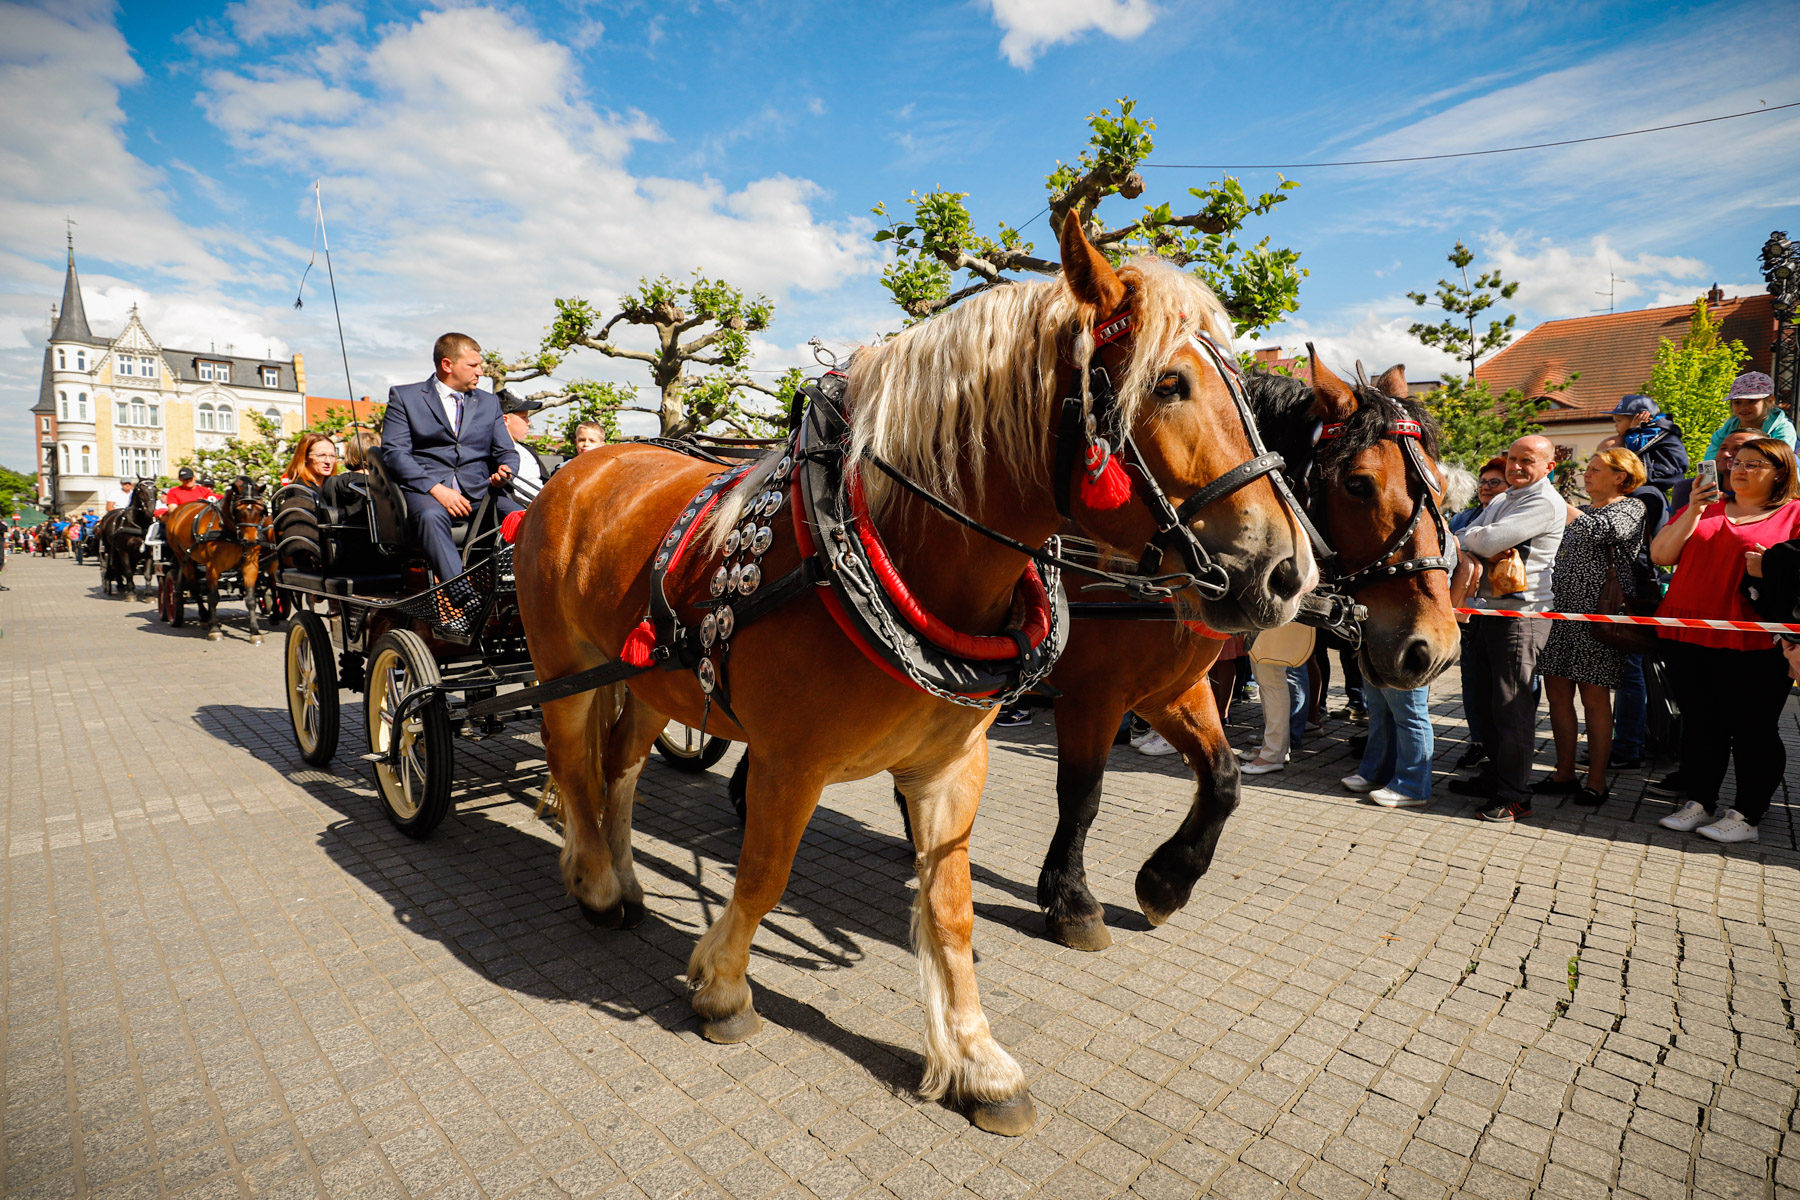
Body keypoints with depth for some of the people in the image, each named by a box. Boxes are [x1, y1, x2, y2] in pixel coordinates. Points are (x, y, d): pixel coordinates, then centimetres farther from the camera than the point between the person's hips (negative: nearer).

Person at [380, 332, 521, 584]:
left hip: (479, 489, 3)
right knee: (431, 515, -39)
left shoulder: (489, 402, 24)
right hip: (426, 488, -3)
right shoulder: (403, 396, 12)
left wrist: (505, 471, -6)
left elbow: (507, 451, 21)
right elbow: (394, 452, 1)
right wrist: (436, 488, -15)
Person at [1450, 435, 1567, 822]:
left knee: (1511, 706, -5)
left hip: (1520, 613, -9)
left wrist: (1467, 538, 0)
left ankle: (1514, 796, 3)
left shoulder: (1545, 502, -9)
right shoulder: (1500, 501, 20)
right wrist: (1470, 554, -8)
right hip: (1486, 610, 9)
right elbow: (1463, 542, 15)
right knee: (1483, 703, 14)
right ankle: (1495, 774, 28)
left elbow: (1490, 542, -21)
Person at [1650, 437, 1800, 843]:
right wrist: (1693, 512, -5)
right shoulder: (1704, 508, 16)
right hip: (1689, 635, 4)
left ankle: (1746, 815, 11)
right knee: (1699, 724, 10)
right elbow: (1660, 556, 5)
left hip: (1751, 642, -4)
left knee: (1752, 729, 2)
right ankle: (1699, 803, 19)